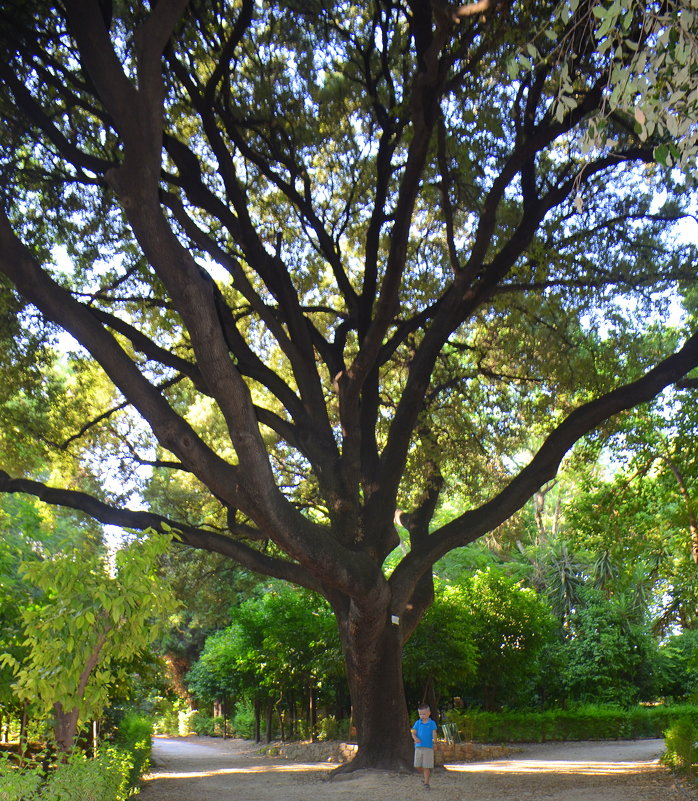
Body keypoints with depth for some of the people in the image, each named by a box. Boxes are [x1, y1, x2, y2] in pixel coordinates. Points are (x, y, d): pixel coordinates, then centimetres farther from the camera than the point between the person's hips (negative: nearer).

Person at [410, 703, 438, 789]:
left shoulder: (432, 723, -1)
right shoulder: (417, 723, 5)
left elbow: (434, 733, -9)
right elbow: (413, 733, 3)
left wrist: (434, 740, -30)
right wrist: (415, 738, -19)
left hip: (428, 747, -3)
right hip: (419, 747, 3)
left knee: (426, 767, 0)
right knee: (417, 765, 5)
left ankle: (426, 783, 12)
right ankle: (425, 774, 35)